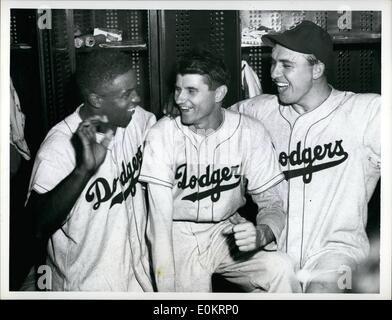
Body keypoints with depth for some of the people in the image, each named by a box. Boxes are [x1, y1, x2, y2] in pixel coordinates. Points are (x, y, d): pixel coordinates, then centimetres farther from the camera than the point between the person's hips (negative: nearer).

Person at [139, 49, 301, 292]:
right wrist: (168, 289, -22)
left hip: (228, 231, 1)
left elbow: (270, 201, -3)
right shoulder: (162, 135, -12)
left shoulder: (250, 133, -8)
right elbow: (161, 218, -15)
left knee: (281, 269, -24)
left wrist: (263, 233, -28)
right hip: (179, 235, -1)